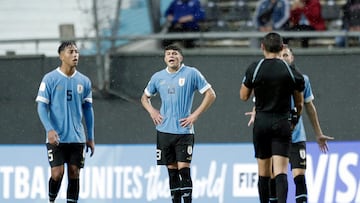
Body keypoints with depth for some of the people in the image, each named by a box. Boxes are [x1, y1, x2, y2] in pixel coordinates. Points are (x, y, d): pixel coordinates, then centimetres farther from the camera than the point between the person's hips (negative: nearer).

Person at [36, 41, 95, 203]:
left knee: (74, 173, 1)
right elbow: (42, 106, -5)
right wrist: (50, 130, -19)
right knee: (57, 173, -8)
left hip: (77, 138, 3)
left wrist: (90, 138, 11)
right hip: (56, 138, -3)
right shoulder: (50, 79, -4)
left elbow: (88, 109, 13)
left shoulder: (84, 81, 7)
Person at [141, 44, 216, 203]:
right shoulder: (158, 77, 10)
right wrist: (151, 111, 5)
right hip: (164, 130, 4)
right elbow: (145, 97, 25)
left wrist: (195, 115, -7)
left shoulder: (191, 73, -2)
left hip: (184, 130, -4)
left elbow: (210, 95, -1)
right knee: (172, 170, 7)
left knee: (183, 169, -11)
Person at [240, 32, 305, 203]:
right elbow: (299, 103, 8)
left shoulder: (254, 69, -4)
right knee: (281, 171, -9)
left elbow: (244, 96, 5)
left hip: (261, 122, 1)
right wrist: (294, 120, 25)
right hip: (282, 123, -1)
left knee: (263, 171, 12)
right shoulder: (291, 72, -2)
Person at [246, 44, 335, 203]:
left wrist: (318, 134, 23)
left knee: (299, 176, -11)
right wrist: (255, 114, -31)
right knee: (273, 178, 2)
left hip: (297, 138, 0)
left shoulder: (302, 80, 4)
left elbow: (309, 107, 16)